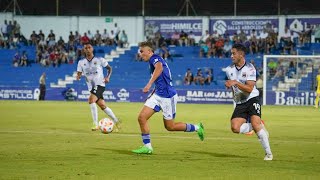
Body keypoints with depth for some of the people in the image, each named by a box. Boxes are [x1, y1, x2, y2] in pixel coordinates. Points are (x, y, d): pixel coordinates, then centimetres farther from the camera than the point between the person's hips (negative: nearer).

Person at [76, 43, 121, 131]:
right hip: (91, 87, 5)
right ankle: (116, 122, 24)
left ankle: (95, 123, -22)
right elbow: (79, 74, 3)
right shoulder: (81, 62, 5)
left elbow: (109, 68, 8)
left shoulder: (99, 60, -4)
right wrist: (78, 76, -21)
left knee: (91, 100, -26)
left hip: (100, 84, -5)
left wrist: (108, 77, -8)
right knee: (102, 105, 8)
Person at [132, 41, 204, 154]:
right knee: (142, 117, -3)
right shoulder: (153, 61, 16)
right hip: (158, 95, 9)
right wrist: (152, 93, 27)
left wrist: (149, 84, -48)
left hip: (167, 96, -9)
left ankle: (197, 128, 19)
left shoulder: (154, 58, -13)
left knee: (170, 126, 1)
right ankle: (147, 147, 1)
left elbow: (159, 68, -39)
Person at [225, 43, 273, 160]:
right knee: (235, 128, -15)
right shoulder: (229, 69, 5)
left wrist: (236, 83, -29)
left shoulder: (249, 69, -12)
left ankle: (268, 153, -13)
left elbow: (249, 89, -21)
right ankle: (259, 128, 11)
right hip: (240, 103, 5)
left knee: (256, 124, -24)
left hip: (252, 99, -5)